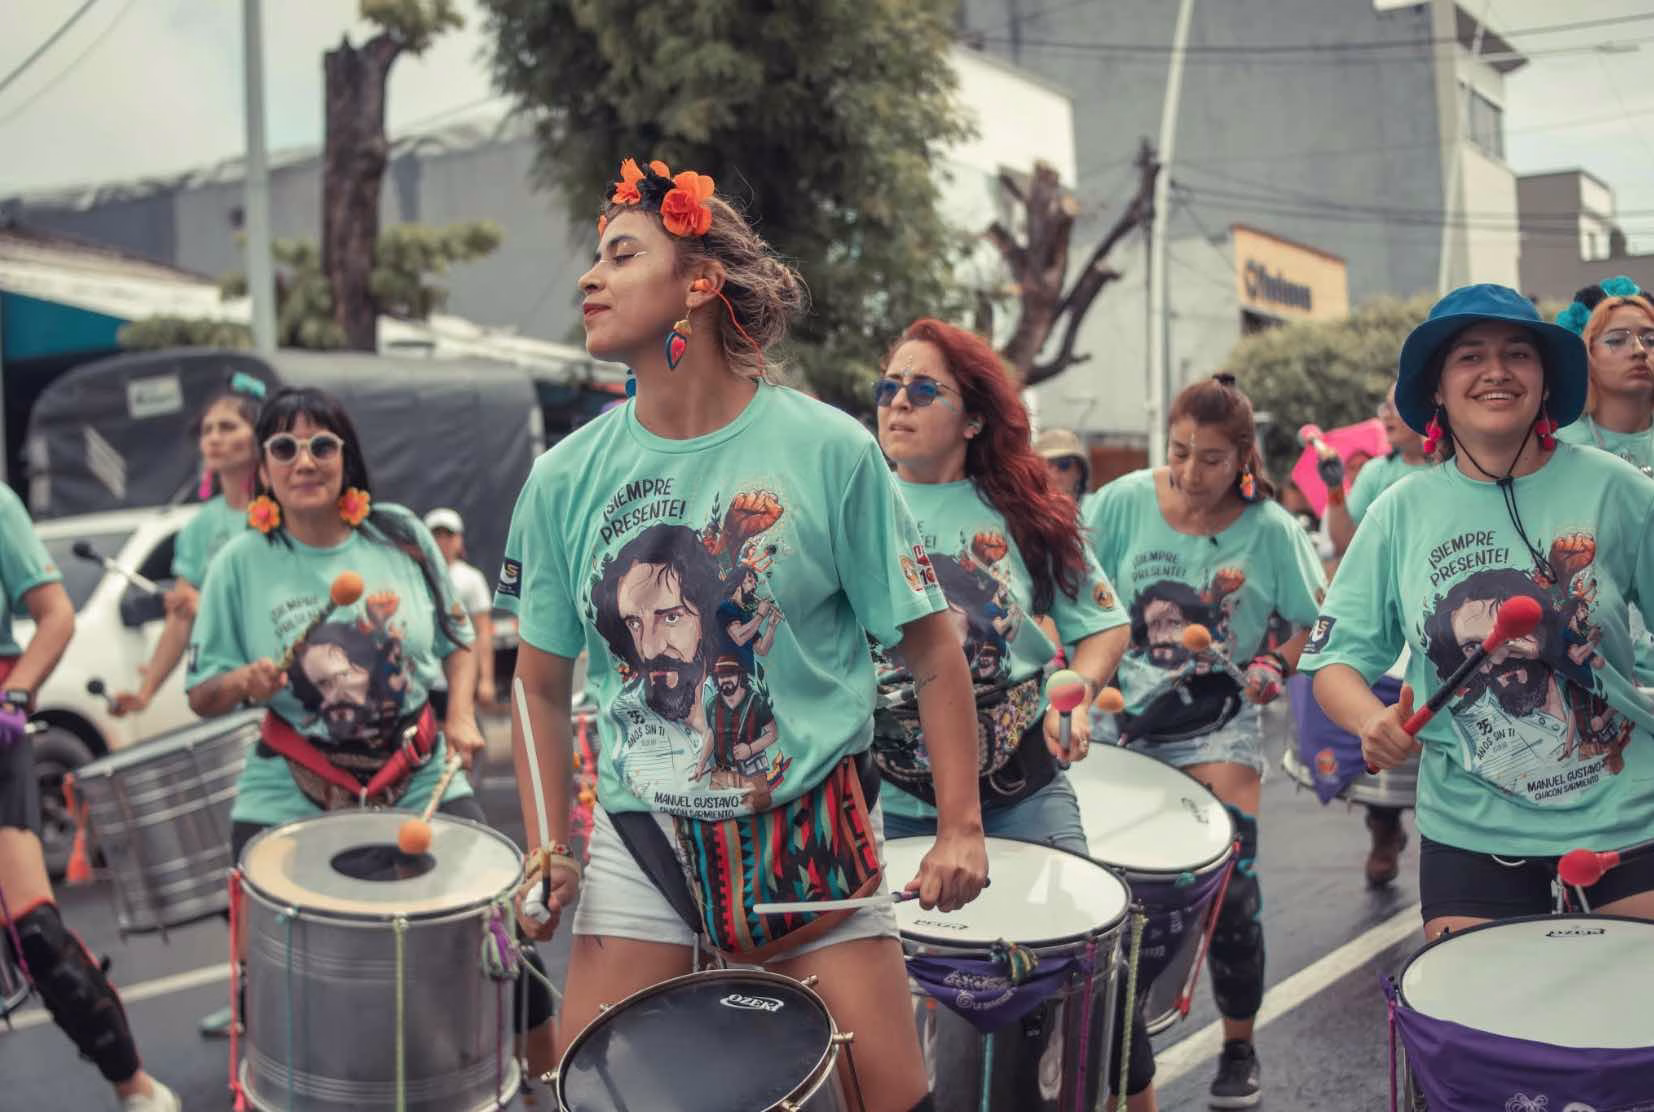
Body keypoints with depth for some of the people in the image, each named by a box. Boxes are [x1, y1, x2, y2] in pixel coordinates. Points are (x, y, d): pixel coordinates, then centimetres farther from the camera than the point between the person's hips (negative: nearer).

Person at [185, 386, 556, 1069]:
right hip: (291, 801, -1)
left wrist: (461, 716, -4)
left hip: (421, 783, 1)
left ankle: (546, 1074, 18)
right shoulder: (242, 563, -4)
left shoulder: (401, 537, -1)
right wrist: (242, 683, -20)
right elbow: (201, 696, 2)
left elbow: (456, 640, 12)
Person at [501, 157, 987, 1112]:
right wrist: (550, 847, 0)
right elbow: (542, 683, 9)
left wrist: (962, 829, -9)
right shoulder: (566, 478, -1)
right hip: (640, 841, 2)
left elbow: (932, 648, -4)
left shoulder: (826, 449, -9)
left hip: (809, 831, -2)